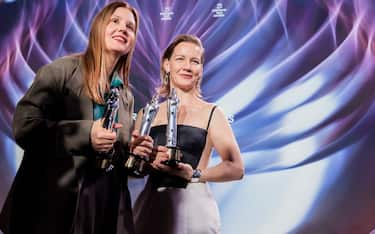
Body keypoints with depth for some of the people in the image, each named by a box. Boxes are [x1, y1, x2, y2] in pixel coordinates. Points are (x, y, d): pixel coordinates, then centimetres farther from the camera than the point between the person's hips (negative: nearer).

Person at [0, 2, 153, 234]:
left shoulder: (126, 94, 11)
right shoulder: (62, 70, -4)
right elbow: (24, 126, -14)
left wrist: (134, 151, -3)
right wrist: (85, 133, -22)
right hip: (56, 202, -5)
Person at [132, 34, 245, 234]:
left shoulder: (211, 113, -1)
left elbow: (236, 168, -6)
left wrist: (195, 175, -17)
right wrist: (150, 162, -12)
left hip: (193, 207, -2)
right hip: (151, 207, 3)